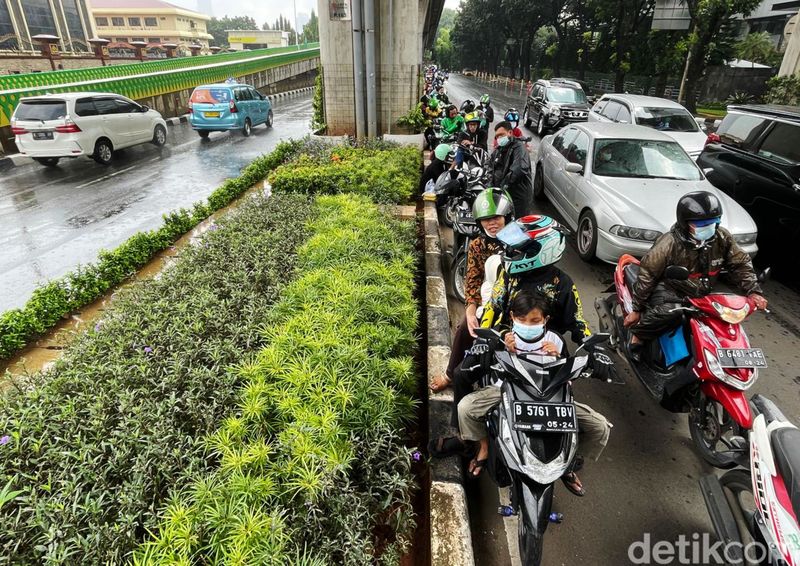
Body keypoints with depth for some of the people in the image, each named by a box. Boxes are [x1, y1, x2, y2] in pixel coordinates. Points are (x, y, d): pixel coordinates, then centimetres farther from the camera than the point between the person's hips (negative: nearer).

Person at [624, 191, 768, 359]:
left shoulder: (722, 238, -4)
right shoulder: (670, 243, -20)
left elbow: (740, 264, 6)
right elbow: (647, 273, -16)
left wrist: (753, 291, -11)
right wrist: (637, 309, -14)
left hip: (700, 295, 7)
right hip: (668, 290, -7)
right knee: (670, 312, -37)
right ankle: (637, 334, -12)